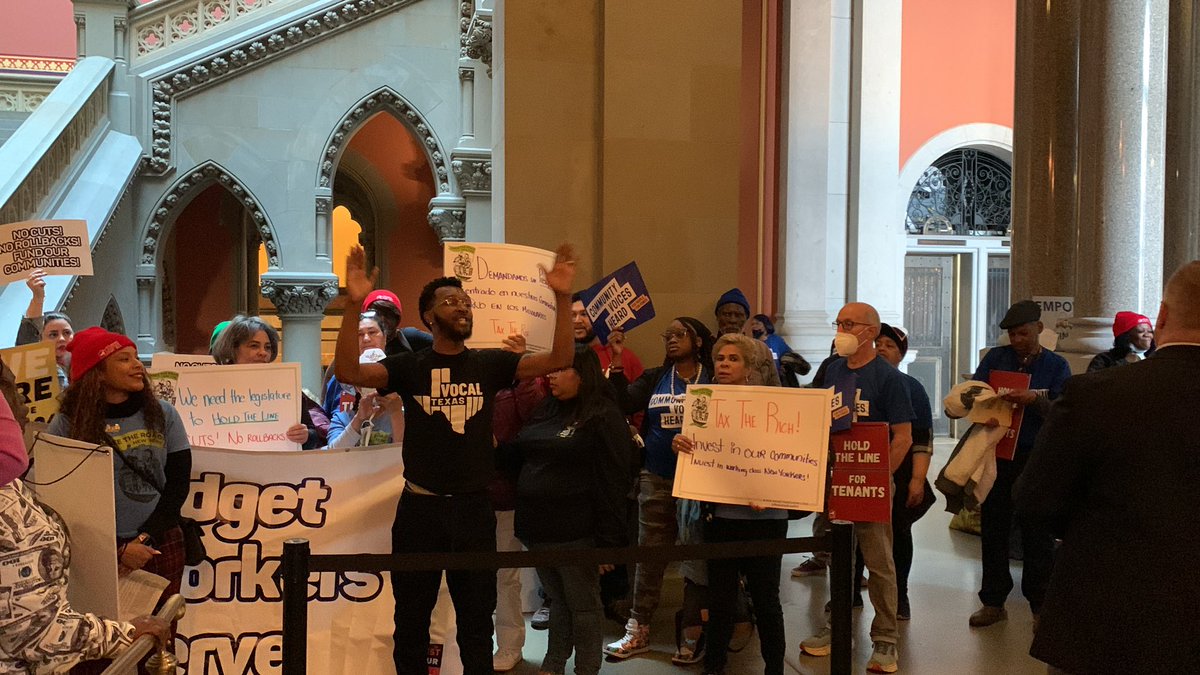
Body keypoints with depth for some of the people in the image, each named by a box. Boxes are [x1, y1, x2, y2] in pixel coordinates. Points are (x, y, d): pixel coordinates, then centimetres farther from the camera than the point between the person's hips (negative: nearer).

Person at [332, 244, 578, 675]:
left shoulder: (489, 364, 2)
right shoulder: (409, 367, -3)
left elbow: (558, 360, -6)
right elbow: (349, 372, -18)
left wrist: (562, 298, -18)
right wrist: (354, 304, -29)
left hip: (474, 509, 1)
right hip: (420, 509, -1)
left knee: (477, 621, 14)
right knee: (412, 621, 13)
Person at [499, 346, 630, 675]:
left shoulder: (603, 417, -10)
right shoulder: (545, 409, 11)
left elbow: (612, 483, -14)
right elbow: (517, 453, 20)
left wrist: (608, 540, -16)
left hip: (574, 532, -6)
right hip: (538, 527, 6)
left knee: (583, 605, 8)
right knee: (557, 601, 19)